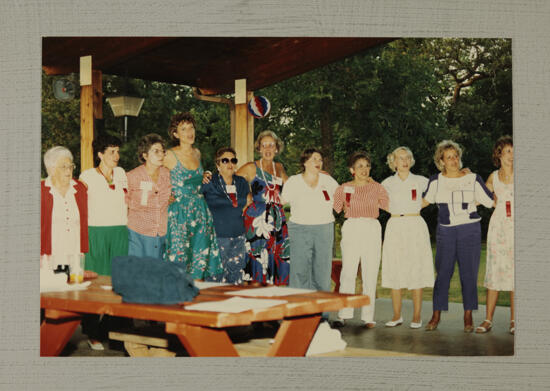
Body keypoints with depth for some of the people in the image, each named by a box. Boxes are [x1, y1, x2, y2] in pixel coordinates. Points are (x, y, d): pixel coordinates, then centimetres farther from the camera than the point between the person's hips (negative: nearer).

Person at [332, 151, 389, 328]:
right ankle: (343, 315, -4)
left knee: (370, 274, -1)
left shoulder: (377, 188, 9)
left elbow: (389, 206, 12)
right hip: (351, 229, -1)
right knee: (348, 272, -8)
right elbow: (333, 208, 10)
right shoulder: (344, 188, 7)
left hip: (372, 230, 1)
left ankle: (368, 316, 4)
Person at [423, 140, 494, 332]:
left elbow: (492, 201, 8)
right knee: (443, 273, 0)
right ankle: (436, 316, 8)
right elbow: (424, 201, 20)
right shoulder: (436, 181, 5)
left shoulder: (473, 179, 3)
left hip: (470, 230, 0)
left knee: (469, 273, 1)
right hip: (445, 231, 1)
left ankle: (468, 317, 9)